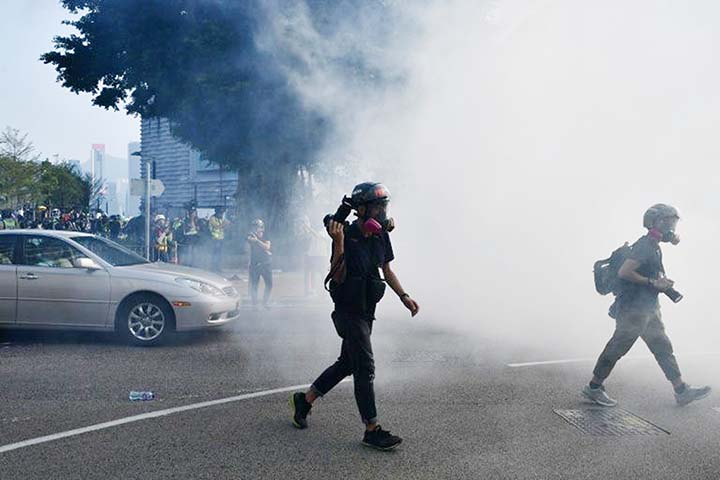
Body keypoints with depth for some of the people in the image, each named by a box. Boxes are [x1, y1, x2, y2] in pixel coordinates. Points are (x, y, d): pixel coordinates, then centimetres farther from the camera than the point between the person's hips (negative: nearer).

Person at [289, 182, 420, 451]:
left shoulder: (381, 236, 4)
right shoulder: (347, 236, -17)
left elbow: (387, 270, 16)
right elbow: (338, 277, -21)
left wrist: (404, 296, 8)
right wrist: (339, 243, -31)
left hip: (367, 310, 8)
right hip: (349, 310, -8)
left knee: (346, 364, 16)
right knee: (365, 367, -8)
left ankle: (304, 400, 33)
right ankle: (372, 430, 1)